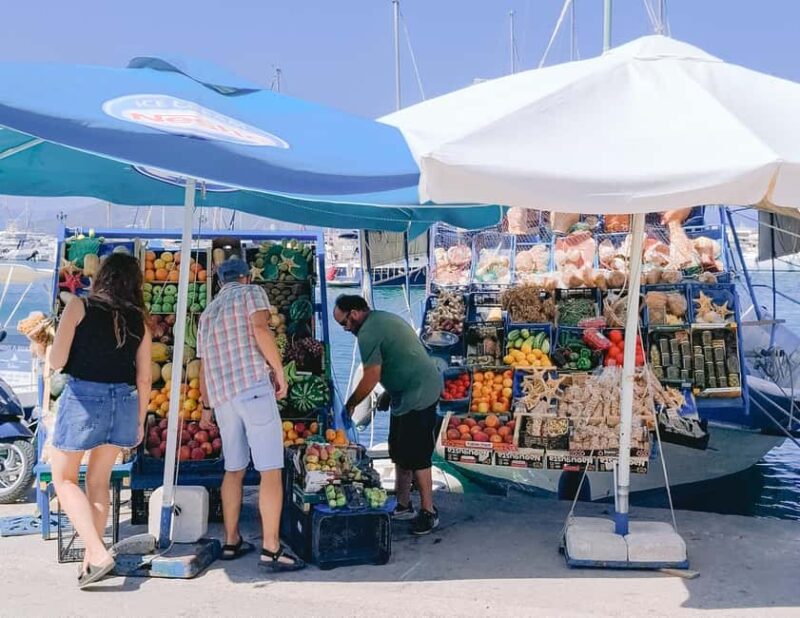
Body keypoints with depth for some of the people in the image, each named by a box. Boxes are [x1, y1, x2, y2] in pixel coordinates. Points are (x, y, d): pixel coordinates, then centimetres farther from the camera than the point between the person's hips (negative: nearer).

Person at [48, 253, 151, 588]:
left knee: (63, 477, 11)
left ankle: (98, 553, -3)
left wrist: (52, 350, 15)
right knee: (98, 480, 18)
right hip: (123, 402, 4)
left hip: (83, 397, -4)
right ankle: (91, 559, 23)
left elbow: (57, 360, -8)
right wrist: (139, 422, 17)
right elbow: (143, 379, 7)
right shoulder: (139, 322, 6)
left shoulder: (79, 306, -4)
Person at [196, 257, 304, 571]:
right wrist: (280, 371, -6)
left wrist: (206, 405, 37)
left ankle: (231, 541, 22)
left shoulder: (208, 312, 24)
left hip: (221, 395, 7)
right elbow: (260, 329, -13)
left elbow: (204, 365, 27)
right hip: (254, 386, -7)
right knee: (270, 469, -6)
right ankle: (271, 548, -9)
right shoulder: (252, 292, 7)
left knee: (234, 468, 17)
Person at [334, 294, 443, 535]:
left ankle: (429, 513, 4)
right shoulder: (383, 318, 15)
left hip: (418, 395, -11)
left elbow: (371, 378, -16)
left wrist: (350, 404, -3)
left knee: (415, 456, -5)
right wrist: (389, 395, 21)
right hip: (408, 394, 11)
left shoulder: (368, 333, -16)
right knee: (400, 452, 15)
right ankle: (403, 505, 23)